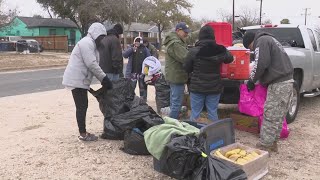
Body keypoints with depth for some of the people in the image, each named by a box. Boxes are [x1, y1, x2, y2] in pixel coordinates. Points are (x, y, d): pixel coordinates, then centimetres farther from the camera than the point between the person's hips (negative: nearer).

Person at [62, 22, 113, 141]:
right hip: (77, 80, -10)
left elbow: (93, 65, 17)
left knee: (83, 106, 13)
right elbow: (91, 64, -23)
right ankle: (83, 134, 3)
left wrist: (103, 79, 8)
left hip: (80, 80, 10)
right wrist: (104, 78, -18)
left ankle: (83, 132, 21)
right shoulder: (87, 42, -14)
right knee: (81, 107, -5)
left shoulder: (91, 44, 20)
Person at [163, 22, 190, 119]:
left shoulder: (176, 42, 18)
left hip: (173, 76, 11)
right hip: (177, 77, -11)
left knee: (174, 102, 18)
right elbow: (186, 58, -26)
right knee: (177, 103, -6)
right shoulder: (175, 44, -18)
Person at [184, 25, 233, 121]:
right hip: (214, 88, 2)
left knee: (195, 113, 9)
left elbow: (187, 68, -2)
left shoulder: (193, 51, -13)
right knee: (213, 113, 12)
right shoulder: (221, 50, -6)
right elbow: (230, 58, 14)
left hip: (197, 87, -2)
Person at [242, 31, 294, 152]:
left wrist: (252, 80, -4)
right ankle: (272, 143, 22)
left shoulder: (261, 41, -5)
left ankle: (265, 145, 0)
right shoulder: (269, 39, 26)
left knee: (270, 116, -6)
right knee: (278, 116, 14)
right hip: (287, 80, 10)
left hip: (278, 84, -10)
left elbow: (261, 64, -17)